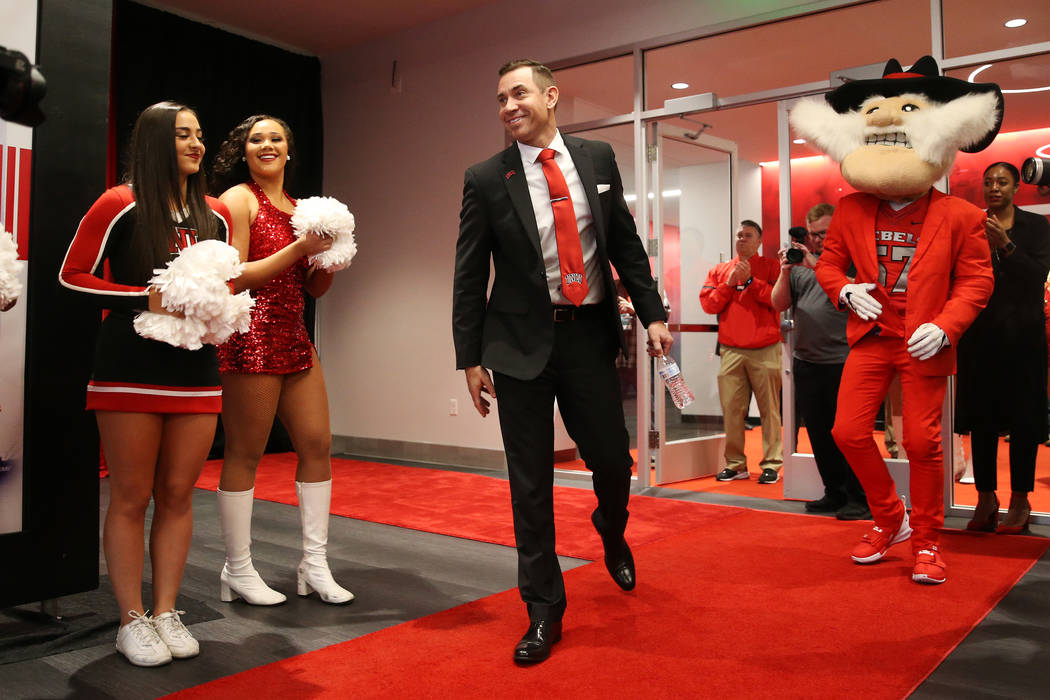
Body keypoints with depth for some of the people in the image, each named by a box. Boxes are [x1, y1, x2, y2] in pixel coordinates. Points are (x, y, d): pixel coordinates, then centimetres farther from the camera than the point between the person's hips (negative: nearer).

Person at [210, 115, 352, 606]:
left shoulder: (299, 207, 17)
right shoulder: (239, 198, -2)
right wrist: (298, 248, -15)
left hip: (294, 338, 7)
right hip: (251, 338, -7)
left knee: (317, 444, 5)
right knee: (245, 453, -1)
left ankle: (315, 564, 15)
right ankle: (238, 571, 12)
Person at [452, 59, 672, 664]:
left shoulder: (597, 158, 6)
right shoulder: (487, 179, -1)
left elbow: (626, 242, 10)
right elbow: (470, 275, 0)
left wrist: (652, 312, 2)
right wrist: (471, 357, -3)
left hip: (590, 336, 2)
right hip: (522, 343, -1)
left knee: (614, 461, 6)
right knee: (531, 483, 4)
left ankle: (613, 535, 43)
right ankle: (544, 610, 20)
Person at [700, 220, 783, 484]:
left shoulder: (771, 267, 8)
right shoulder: (720, 270, 17)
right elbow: (708, 304, 7)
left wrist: (750, 281, -9)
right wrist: (730, 284, -4)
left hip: (765, 351, -2)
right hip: (731, 351, 3)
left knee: (769, 408, -4)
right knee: (731, 409, 0)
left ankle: (772, 464, 2)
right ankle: (735, 464, 8)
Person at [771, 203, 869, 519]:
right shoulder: (799, 261, 12)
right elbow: (779, 304, 8)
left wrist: (816, 265, -21)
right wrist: (785, 272, -8)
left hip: (843, 361, -5)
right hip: (806, 362, 5)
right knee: (819, 433, 11)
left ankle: (858, 499, 8)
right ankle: (834, 493, 24)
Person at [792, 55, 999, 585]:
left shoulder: (959, 216, -5)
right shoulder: (850, 209, 3)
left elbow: (974, 281, -3)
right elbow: (829, 262, 12)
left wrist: (944, 326, -17)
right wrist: (846, 290, -9)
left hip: (924, 343, -3)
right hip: (871, 336, 3)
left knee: (922, 441, 0)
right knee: (849, 431, -2)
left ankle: (927, 542, 19)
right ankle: (890, 520, 21)